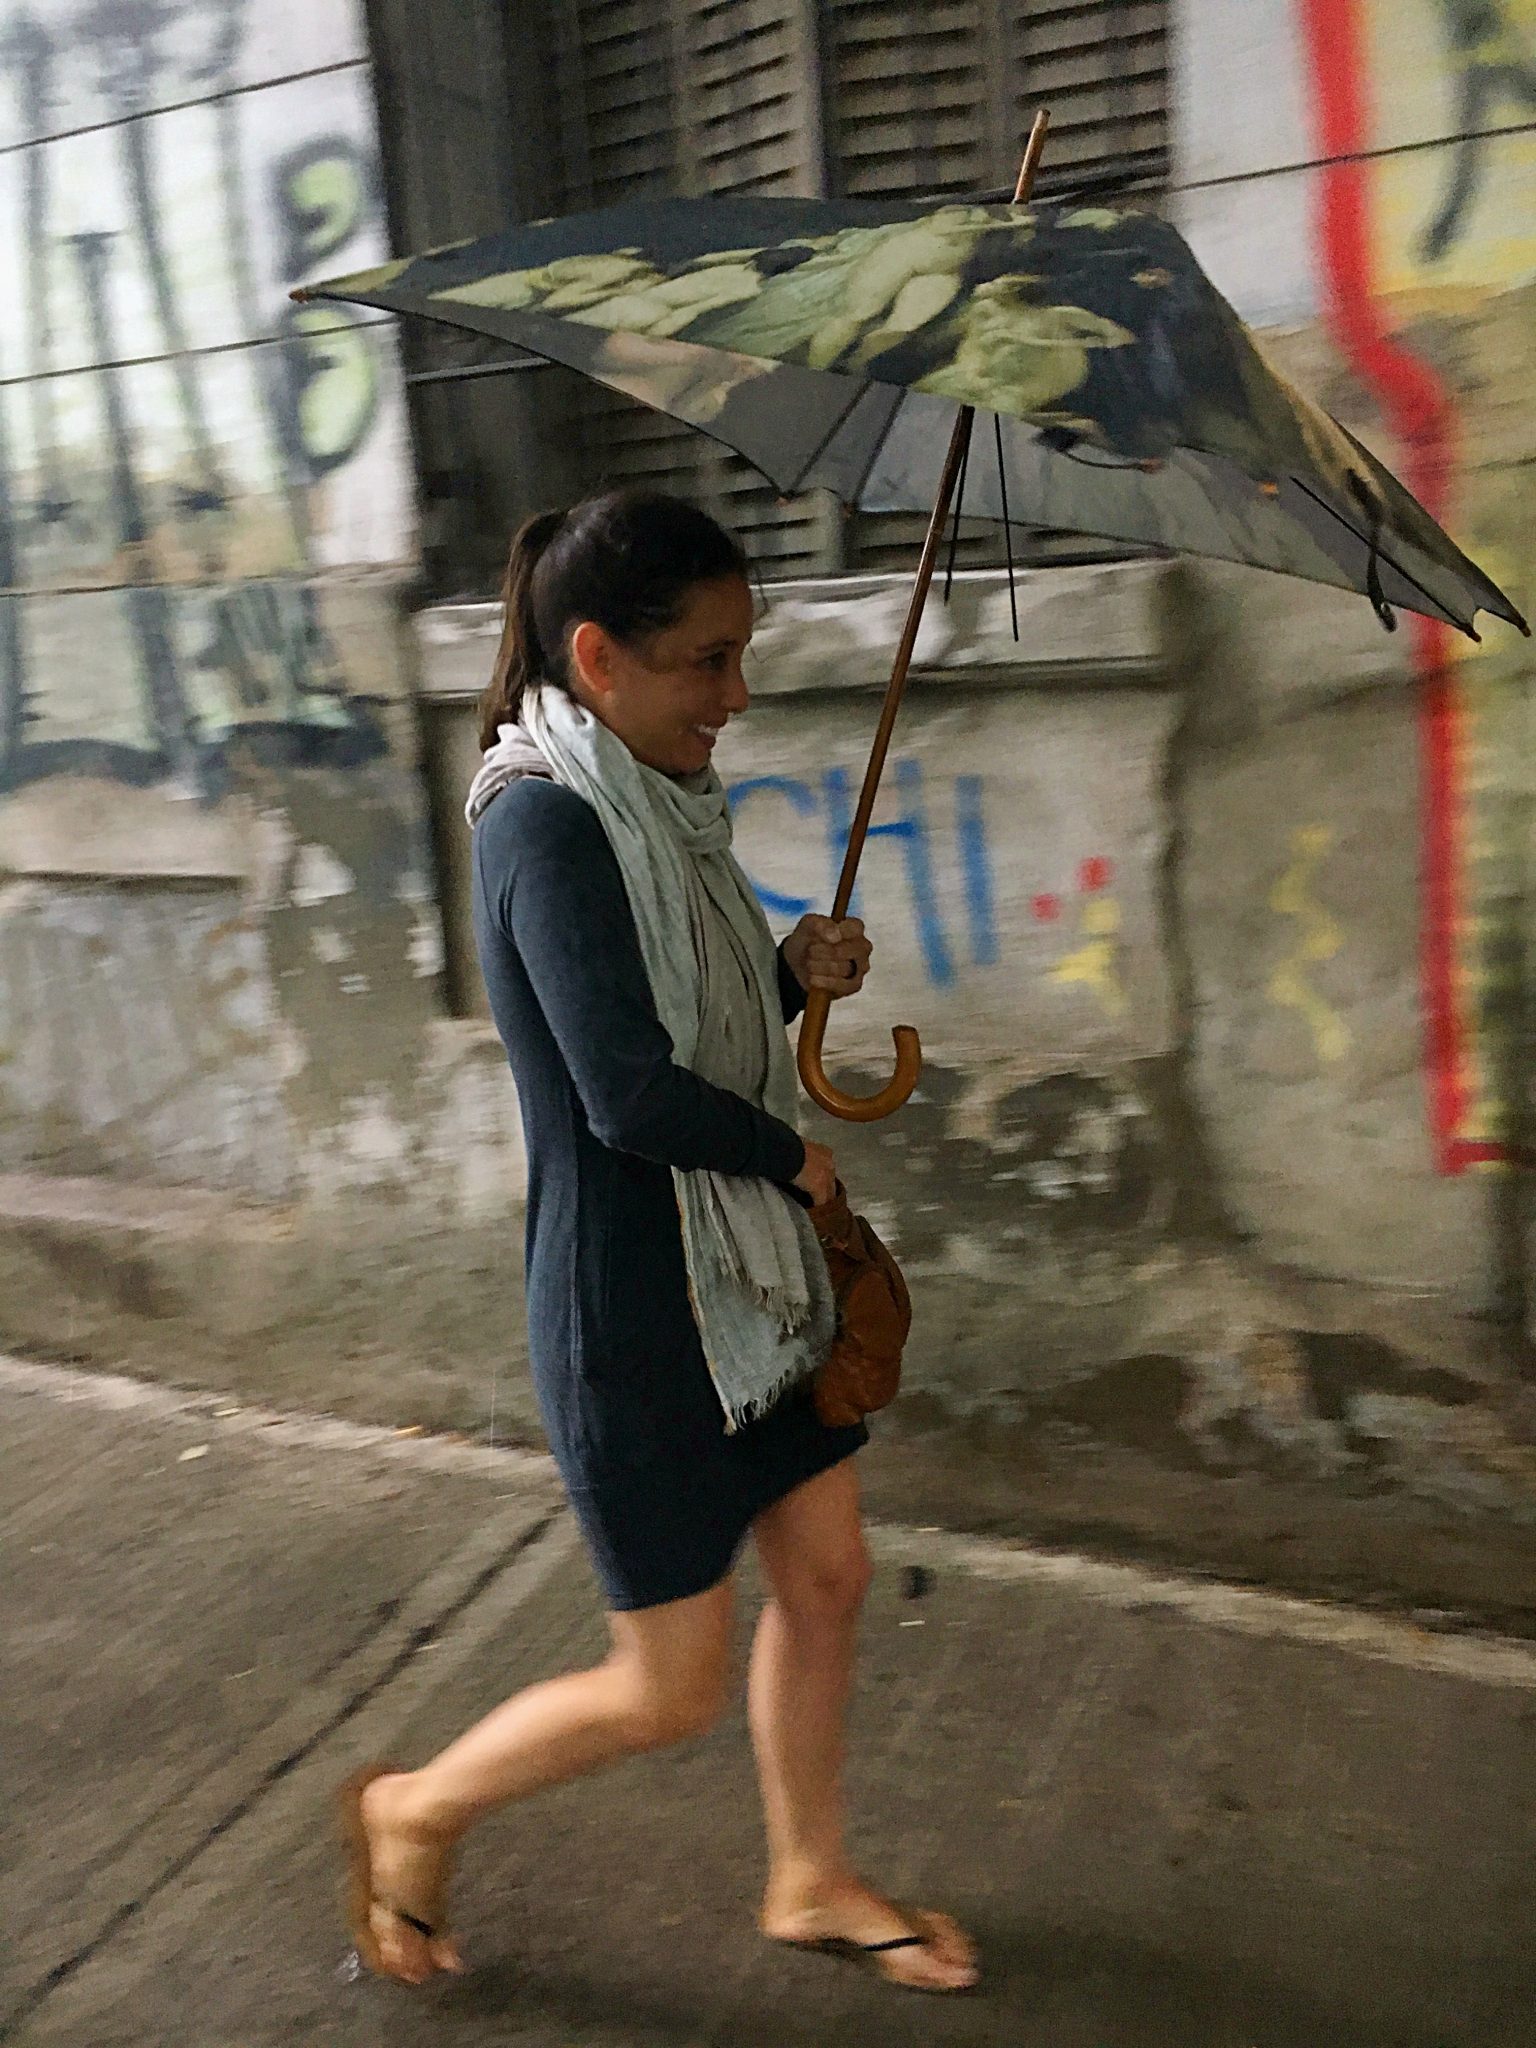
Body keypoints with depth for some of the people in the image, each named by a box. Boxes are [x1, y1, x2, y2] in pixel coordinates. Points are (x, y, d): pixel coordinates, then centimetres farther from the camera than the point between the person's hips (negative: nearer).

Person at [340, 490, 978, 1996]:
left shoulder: (655, 802, 5)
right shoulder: (547, 821, -22)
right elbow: (629, 1093, -29)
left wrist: (797, 975, -2)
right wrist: (796, 1156, -12)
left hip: (749, 1278, 9)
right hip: (631, 1317, -9)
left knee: (825, 1578, 19)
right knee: (670, 1690, 7)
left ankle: (811, 1883, 43)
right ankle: (413, 1809, 34)